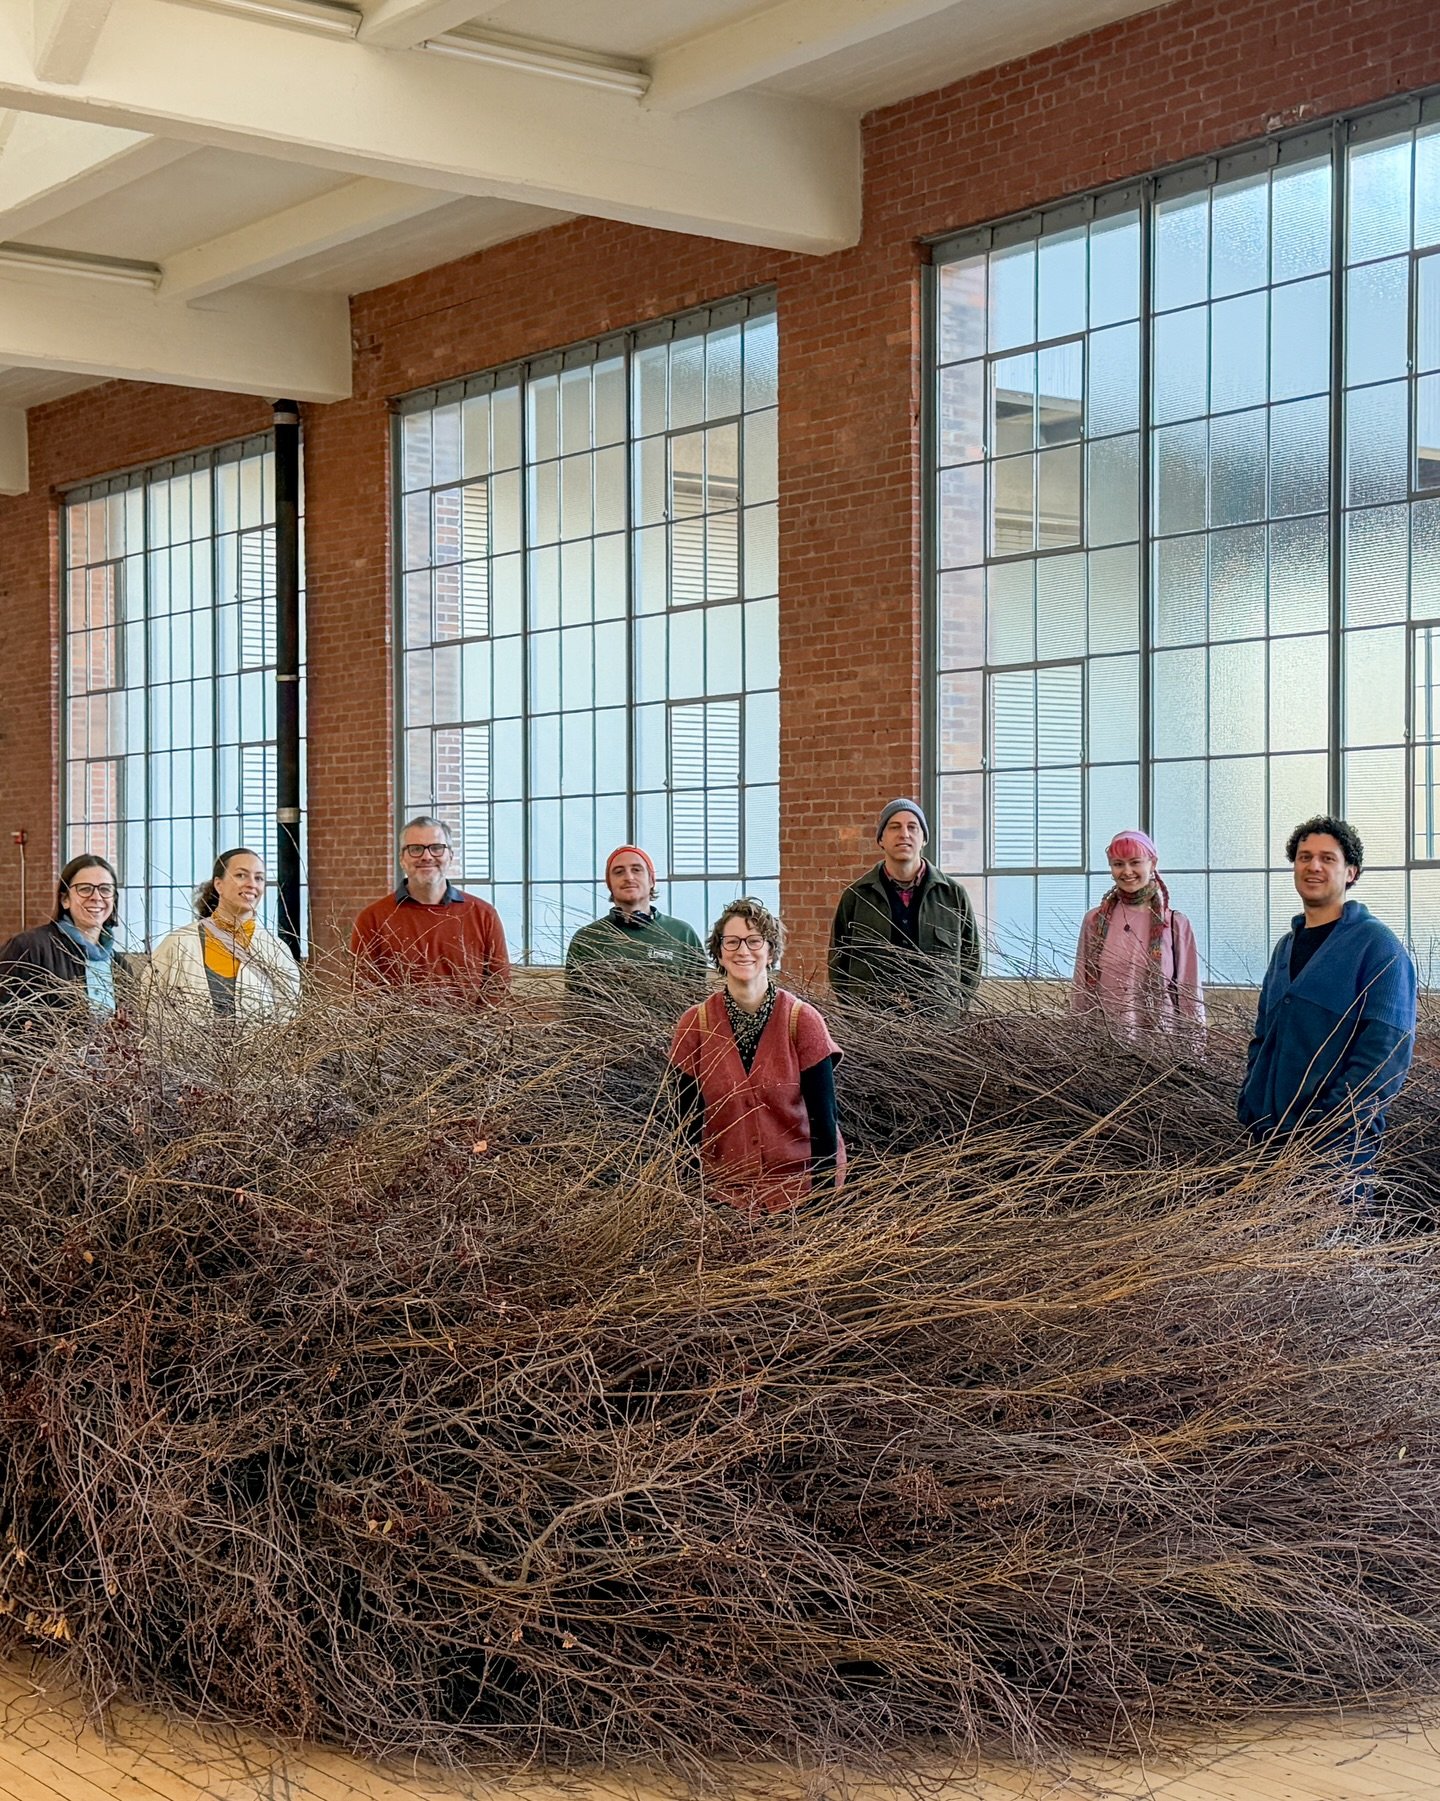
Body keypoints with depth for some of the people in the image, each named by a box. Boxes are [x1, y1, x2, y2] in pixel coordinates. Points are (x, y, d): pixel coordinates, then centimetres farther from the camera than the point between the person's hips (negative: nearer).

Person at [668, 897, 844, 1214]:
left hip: (800, 1189, -1)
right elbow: (690, 1121, 0)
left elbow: (823, 1119, -9)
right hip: (728, 1192, 1)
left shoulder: (803, 1021, -9)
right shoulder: (695, 1025, -4)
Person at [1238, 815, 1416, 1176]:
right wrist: (1251, 1110, 6)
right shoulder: (1287, 946, 16)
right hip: (1268, 1138, 7)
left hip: (1338, 1146, -7)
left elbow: (1387, 1049, -15)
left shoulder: (1377, 945, -7)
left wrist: (1329, 1128, -21)